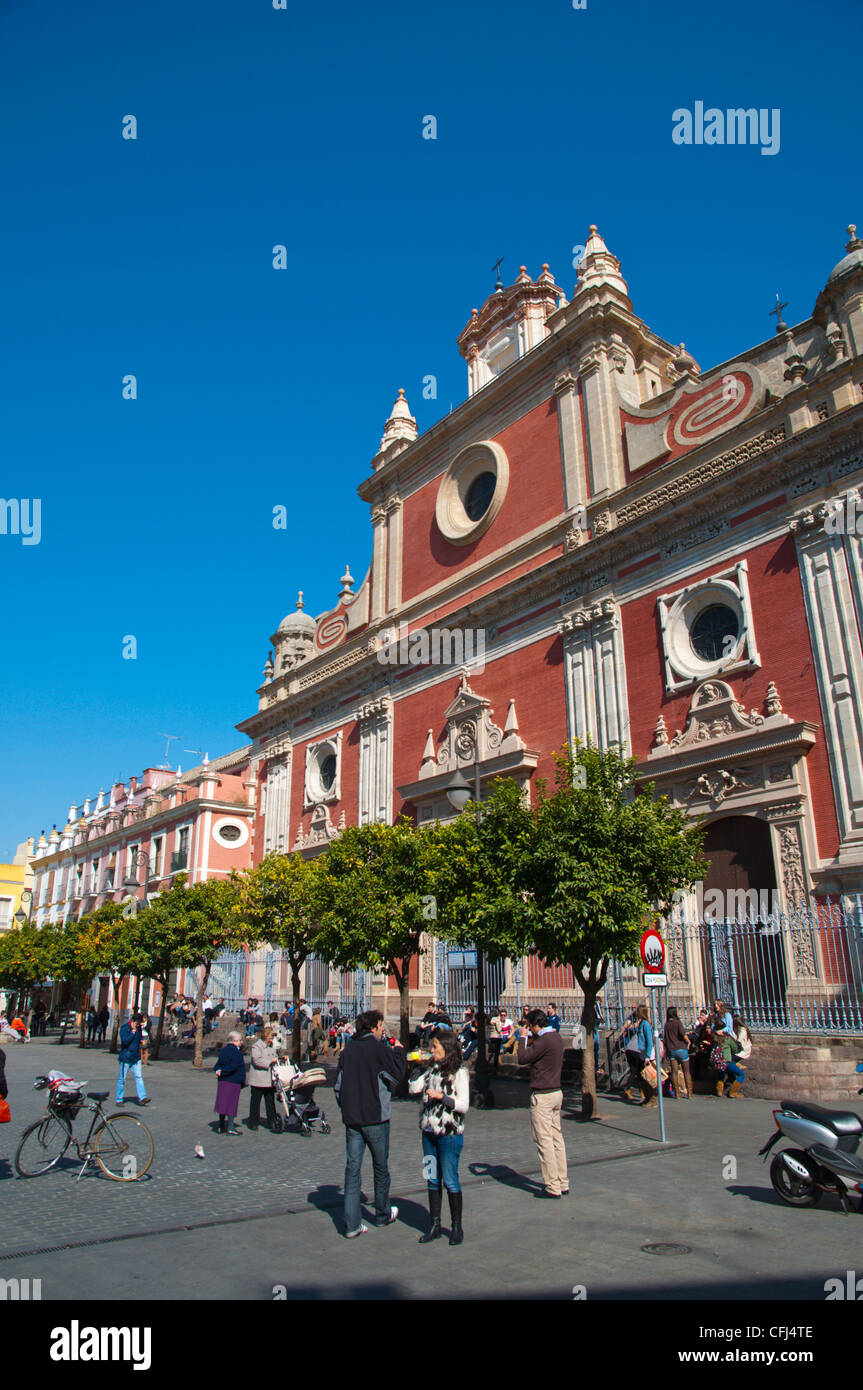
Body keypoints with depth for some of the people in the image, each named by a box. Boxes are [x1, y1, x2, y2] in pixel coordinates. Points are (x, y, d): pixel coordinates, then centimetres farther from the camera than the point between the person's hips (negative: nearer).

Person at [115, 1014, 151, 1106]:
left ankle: (142, 1097, -3)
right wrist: (133, 1032, -24)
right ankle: (119, 1099, 16)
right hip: (125, 1058, -5)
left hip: (136, 1058, 5)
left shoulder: (138, 1028, 7)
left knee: (138, 1077, -1)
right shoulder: (125, 1028, -12)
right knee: (122, 1079, 4)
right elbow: (125, 1041, -24)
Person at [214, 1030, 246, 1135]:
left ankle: (221, 1126, 20)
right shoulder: (235, 1051, -15)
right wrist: (221, 1072, -14)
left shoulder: (224, 1050, 12)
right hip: (233, 1081, -8)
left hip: (223, 1080, 8)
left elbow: (217, 1064, 11)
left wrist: (219, 1071, -7)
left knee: (223, 1102, 13)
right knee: (232, 1103, -1)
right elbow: (234, 1066, -24)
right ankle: (230, 1127, 3)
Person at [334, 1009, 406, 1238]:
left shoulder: (348, 1050, 4)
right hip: (375, 1117, -4)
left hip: (351, 1118, 4)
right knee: (380, 1167, 13)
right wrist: (399, 1052, 7)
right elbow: (397, 1076, -5)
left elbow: (339, 1085, 8)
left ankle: (352, 1224, 3)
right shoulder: (379, 1049, -13)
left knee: (352, 1167, 5)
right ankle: (383, 1214, 29)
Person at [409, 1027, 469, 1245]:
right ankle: (435, 1225, 22)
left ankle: (456, 1227, 14)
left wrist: (441, 1096, -21)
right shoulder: (432, 1070, 10)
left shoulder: (459, 1072, -9)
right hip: (429, 1131, 6)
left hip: (449, 1133, -6)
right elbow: (413, 1089, 11)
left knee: (450, 1180, 0)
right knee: (432, 1179, 11)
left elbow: (464, 1105, -13)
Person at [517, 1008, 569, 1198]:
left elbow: (522, 1059, -16)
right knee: (556, 1138, 13)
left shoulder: (544, 1040, -19)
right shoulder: (556, 1036, 9)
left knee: (544, 1141, -3)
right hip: (556, 1092, 9)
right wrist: (530, 1038, 11)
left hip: (542, 1095, -9)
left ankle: (553, 1187, 0)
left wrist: (523, 1038, -5)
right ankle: (563, 1183, 18)